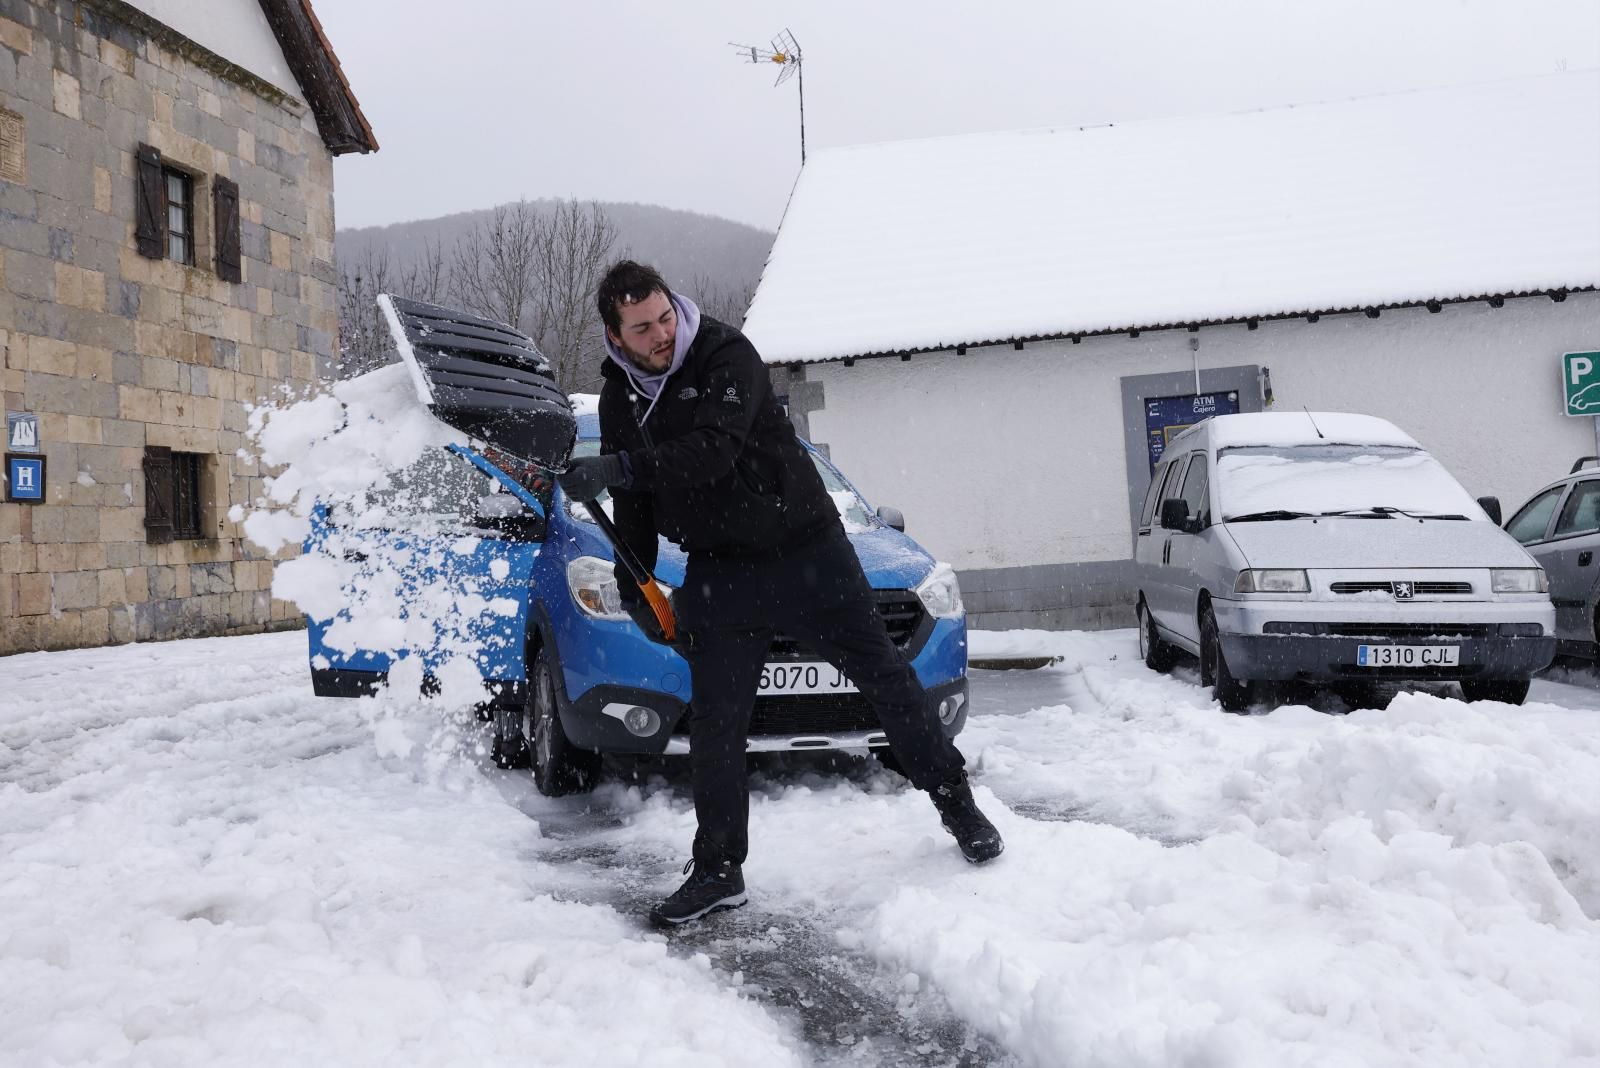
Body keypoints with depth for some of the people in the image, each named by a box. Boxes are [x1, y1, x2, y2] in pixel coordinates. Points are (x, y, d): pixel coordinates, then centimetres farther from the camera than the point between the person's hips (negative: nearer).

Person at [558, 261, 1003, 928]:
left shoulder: (726, 355, -15)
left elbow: (712, 450, -32)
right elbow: (632, 503, 11)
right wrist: (635, 585, 4)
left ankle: (956, 802, 22)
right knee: (714, 722, 1)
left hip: (804, 547, -4)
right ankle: (718, 871, 12)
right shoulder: (620, 396, 3)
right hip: (717, 568, 4)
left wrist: (617, 468, -39)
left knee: (881, 672, 5)